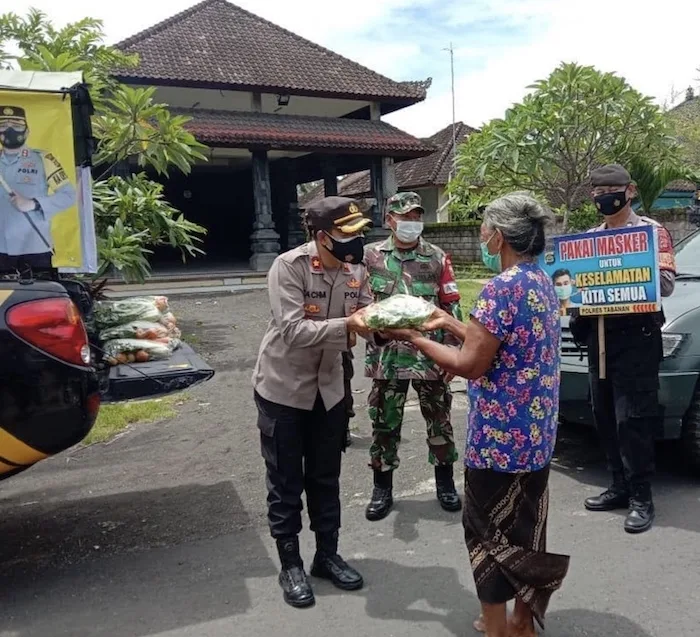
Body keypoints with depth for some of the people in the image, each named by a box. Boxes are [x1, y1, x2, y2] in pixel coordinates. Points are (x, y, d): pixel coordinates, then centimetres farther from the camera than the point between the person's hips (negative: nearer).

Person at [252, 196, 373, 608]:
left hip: (329, 387, 5)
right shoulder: (289, 266, -22)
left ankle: (328, 555, 33)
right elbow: (292, 330, -29)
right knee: (286, 482, 8)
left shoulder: (356, 269, -4)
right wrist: (346, 325, -37)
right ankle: (290, 565, 25)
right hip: (284, 387, -5)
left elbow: (365, 315, 2)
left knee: (326, 478, 16)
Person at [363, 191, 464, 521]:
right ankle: (382, 488, 23)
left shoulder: (437, 258, 3)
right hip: (387, 356, 0)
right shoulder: (371, 255, 2)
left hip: (430, 355, 0)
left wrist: (452, 352, 0)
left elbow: (452, 307, 4)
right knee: (384, 422, 8)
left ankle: (445, 483, 28)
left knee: (439, 419, 10)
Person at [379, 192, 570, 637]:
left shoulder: (502, 288, -21)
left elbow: (471, 365, -19)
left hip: (501, 437, -9)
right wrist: (450, 324, 15)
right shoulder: (543, 283, 8)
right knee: (525, 528, 20)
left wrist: (415, 338, -8)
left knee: (489, 531, 8)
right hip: (536, 433, 9)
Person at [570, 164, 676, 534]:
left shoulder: (651, 230, -2)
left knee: (633, 418, -7)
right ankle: (620, 487, 23)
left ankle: (641, 498, 4)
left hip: (635, 336, -6)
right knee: (605, 417, 10)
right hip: (598, 335, 6)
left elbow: (666, 284, -10)